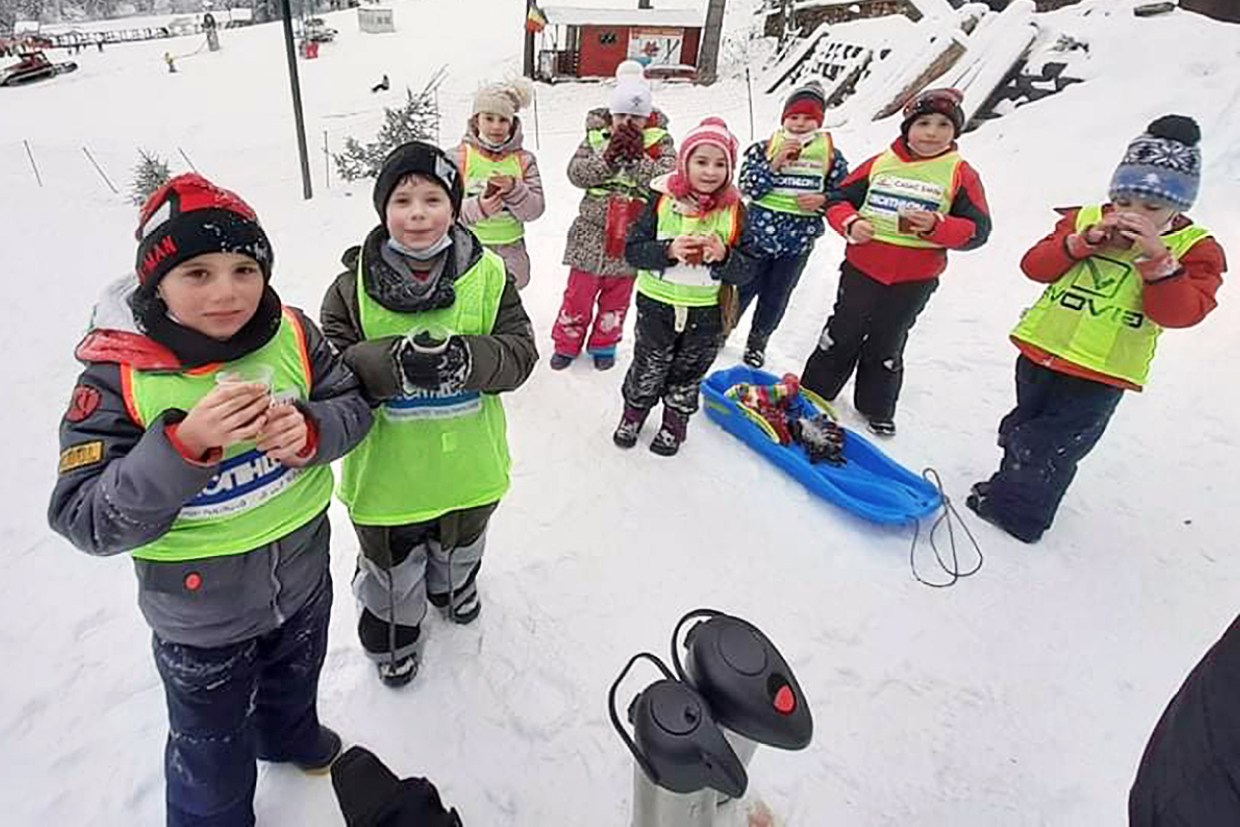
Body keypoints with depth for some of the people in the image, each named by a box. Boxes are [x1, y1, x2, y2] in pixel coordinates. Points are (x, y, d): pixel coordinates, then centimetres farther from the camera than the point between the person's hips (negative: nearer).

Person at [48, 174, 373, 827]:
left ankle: (288, 736, 66)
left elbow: (353, 405, -6)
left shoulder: (292, 335, -15)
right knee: (212, 746, 21)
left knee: (295, 679, 33)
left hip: (303, 571, 4)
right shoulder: (117, 376, -23)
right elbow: (87, 521, -24)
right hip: (202, 609, -3)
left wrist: (309, 431, -28)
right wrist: (185, 442, -39)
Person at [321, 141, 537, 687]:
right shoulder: (355, 283, -12)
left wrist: (465, 357, -34)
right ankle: (391, 633, 51)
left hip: (467, 458, 2)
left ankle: (452, 585, 65)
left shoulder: (488, 275, -10)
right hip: (387, 465, -1)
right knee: (392, 565, 20)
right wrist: (395, 360, -35)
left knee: (460, 544, 31)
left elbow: (520, 353, -14)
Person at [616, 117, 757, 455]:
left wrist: (724, 256, -28)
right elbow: (633, 249, -12)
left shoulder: (735, 211, -7)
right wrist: (668, 250, -29)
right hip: (656, 304, -1)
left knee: (688, 374, 19)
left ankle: (675, 421, 43)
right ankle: (634, 413, 43)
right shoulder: (663, 200, -10)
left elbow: (745, 269, -7)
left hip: (706, 312, 1)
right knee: (648, 369, 17)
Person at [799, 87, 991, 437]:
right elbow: (838, 198, 5)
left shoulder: (961, 174, -3)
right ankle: (814, 391, 28)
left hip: (913, 281, 0)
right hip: (861, 269, 1)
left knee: (886, 346, 13)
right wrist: (850, 224, -16)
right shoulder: (880, 163, 0)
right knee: (842, 333, 11)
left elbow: (977, 230, -7)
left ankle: (877, 409, 30)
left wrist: (936, 226, -24)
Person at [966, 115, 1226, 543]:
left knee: (1052, 446, 2)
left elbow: (1180, 312, -15)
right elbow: (1035, 266, -4)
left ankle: (1018, 510, 20)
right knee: (1021, 428, 19)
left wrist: (1157, 258, -24)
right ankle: (1010, 485, 40)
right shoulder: (1085, 219, 5)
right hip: (1042, 349, 4)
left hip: (1100, 373, -4)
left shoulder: (1194, 249, -2)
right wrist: (1082, 241, -18)